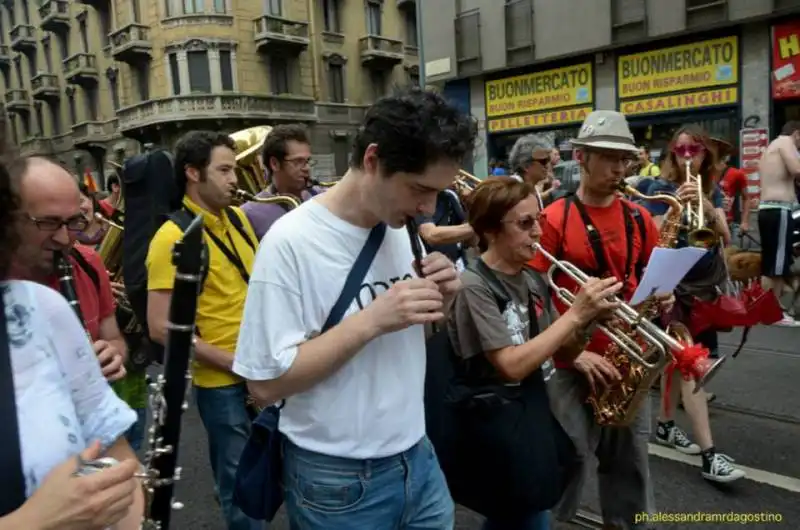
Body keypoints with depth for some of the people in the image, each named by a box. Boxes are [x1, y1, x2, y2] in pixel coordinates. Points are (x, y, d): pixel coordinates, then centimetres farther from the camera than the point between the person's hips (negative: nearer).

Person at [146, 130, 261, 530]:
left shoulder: (239, 218, 5)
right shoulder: (172, 238, -16)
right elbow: (161, 328, -20)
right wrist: (233, 362, -19)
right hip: (221, 382, -6)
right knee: (240, 484, 11)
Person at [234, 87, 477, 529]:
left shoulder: (400, 229, -1)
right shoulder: (291, 242, -20)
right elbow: (265, 384, -21)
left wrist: (440, 302, -11)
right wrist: (371, 320, -28)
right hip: (337, 481, -5)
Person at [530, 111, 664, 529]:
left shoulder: (640, 219, 7)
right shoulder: (553, 219, -9)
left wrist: (661, 298, -6)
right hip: (570, 364, -4)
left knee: (630, 461, 16)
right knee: (568, 463, 4)